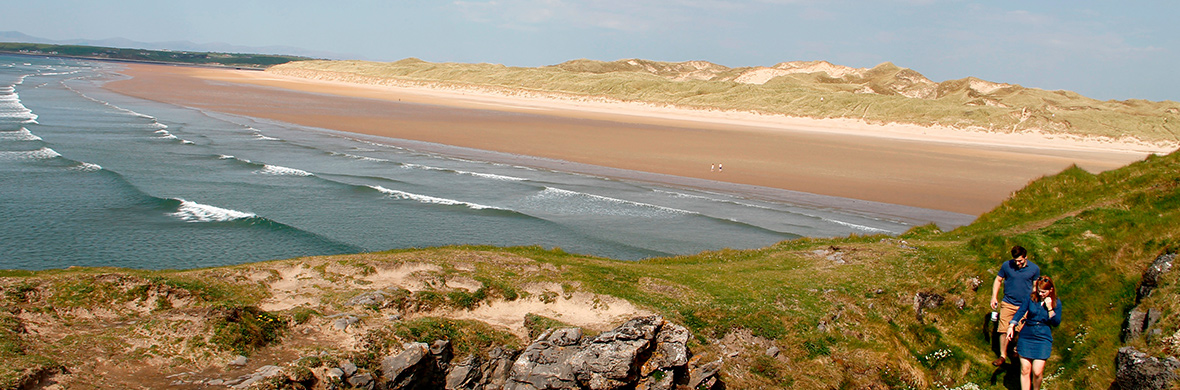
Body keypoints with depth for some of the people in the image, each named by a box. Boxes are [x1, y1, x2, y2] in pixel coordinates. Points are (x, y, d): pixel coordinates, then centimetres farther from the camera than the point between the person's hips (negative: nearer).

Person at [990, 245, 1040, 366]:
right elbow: (998, 280, 8)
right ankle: (1003, 356, 9)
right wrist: (994, 297, 0)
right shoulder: (1006, 265, -4)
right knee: (1004, 330, -2)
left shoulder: (1034, 269, -2)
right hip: (1008, 304, 0)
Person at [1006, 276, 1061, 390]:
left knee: (1037, 372, -6)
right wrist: (1011, 326, -15)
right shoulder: (1031, 298, -1)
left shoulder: (1056, 302, -1)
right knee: (1025, 370, 2)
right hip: (1026, 337, 1)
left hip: (1043, 339, -1)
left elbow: (1056, 323, -4)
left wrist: (1050, 308, -16)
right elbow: (1020, 312, -3)